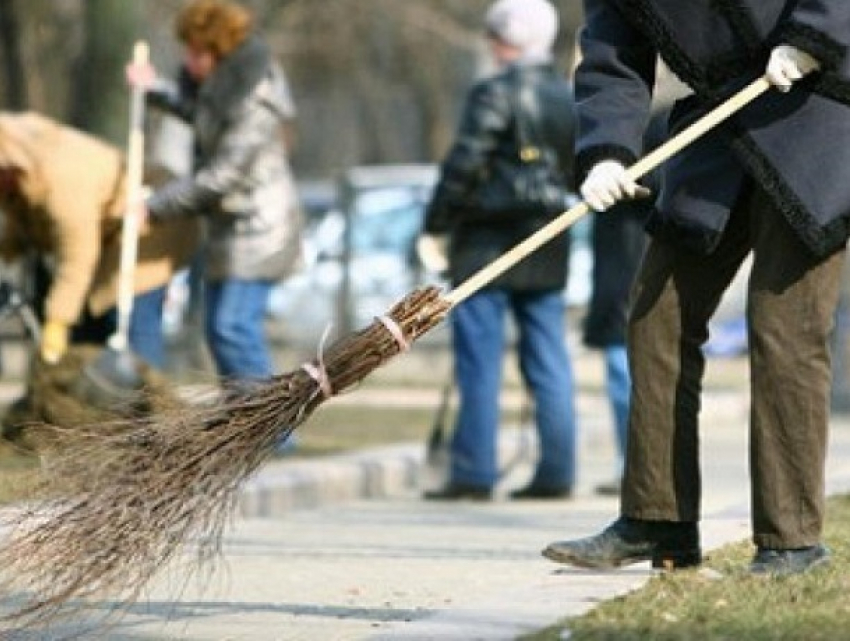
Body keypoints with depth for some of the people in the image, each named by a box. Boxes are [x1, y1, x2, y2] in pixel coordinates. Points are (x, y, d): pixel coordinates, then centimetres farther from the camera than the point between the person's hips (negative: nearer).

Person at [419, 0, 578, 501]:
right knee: (549, 361, 9)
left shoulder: (496, 94, -11)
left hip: (489, 245, -6)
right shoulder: (571, 97, 9)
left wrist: (436, 226, -10)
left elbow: (464, 164, -15)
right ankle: (557, 473, 8)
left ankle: (474, 473, -3)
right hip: (547, 251, 6)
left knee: (480, 363, -2)